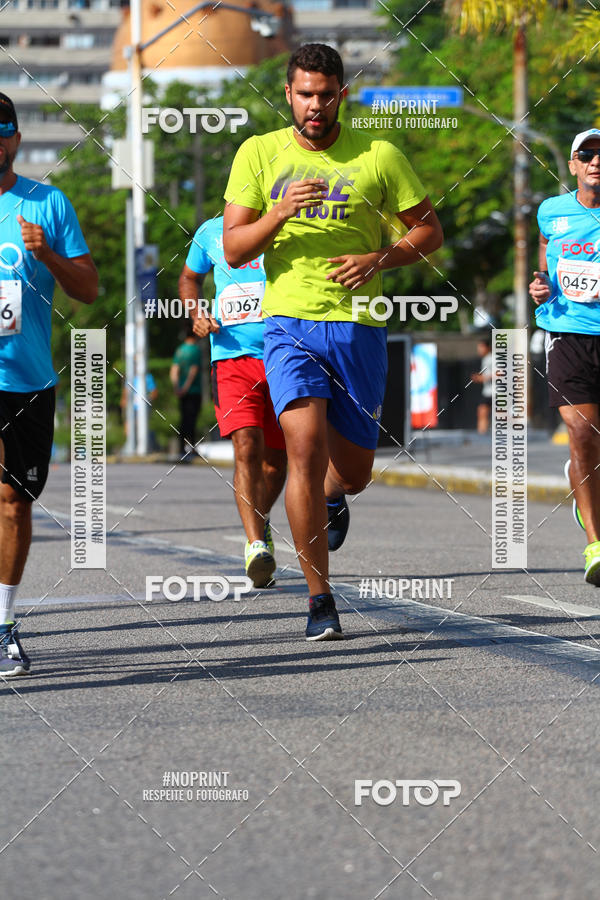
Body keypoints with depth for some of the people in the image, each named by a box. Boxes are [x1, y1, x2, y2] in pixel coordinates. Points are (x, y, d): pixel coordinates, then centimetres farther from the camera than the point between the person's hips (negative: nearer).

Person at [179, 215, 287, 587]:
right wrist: (196, 315, 6)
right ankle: (257, 547, -24)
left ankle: (261, 521, 40)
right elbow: (190, 277, 26)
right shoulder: (212, 233, 9)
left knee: (275, 458, 11)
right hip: (232, 357, -1)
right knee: (247, 448, -19)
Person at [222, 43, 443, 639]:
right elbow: (233, 249, 2)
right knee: (306, 447, -19)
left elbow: (429, 230, 9)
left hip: (358, 327, 1)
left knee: (352, 471, 7)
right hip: (289, 322, -1)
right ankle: (319, 598, -10)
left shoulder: (378, 156, 2)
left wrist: (379, 259, -9)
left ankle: (331, 499, 48)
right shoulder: (259, 154, 4)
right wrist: (279, 216, -17)